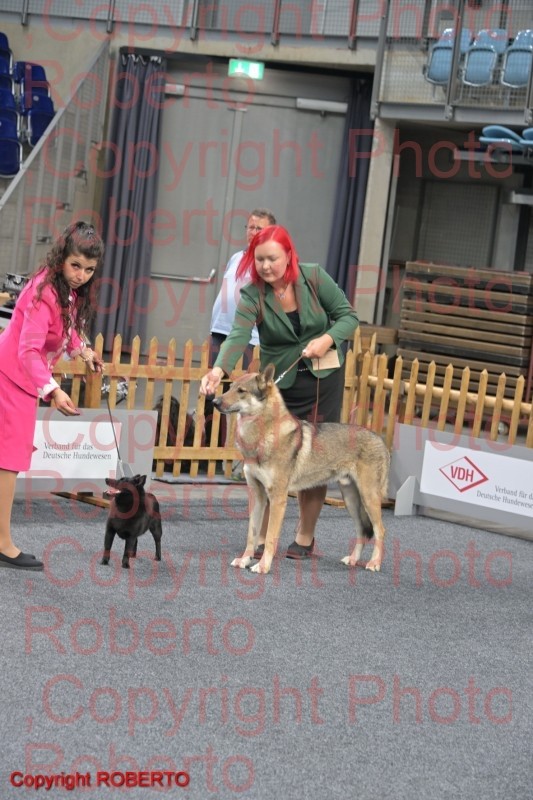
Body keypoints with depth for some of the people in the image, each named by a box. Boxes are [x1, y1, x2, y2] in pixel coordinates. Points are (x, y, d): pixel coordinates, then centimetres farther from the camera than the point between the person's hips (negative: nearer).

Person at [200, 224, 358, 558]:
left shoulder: (314, 277, -11)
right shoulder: (253, 295, -14)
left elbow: (348, 316, -2)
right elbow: (238, 336, -30)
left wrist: (328, 339, -22)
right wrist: (219, 370, -48)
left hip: (324, 377, 0)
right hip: (279, 381, 0)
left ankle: (305, 537, 15)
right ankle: (263, 538, 0)